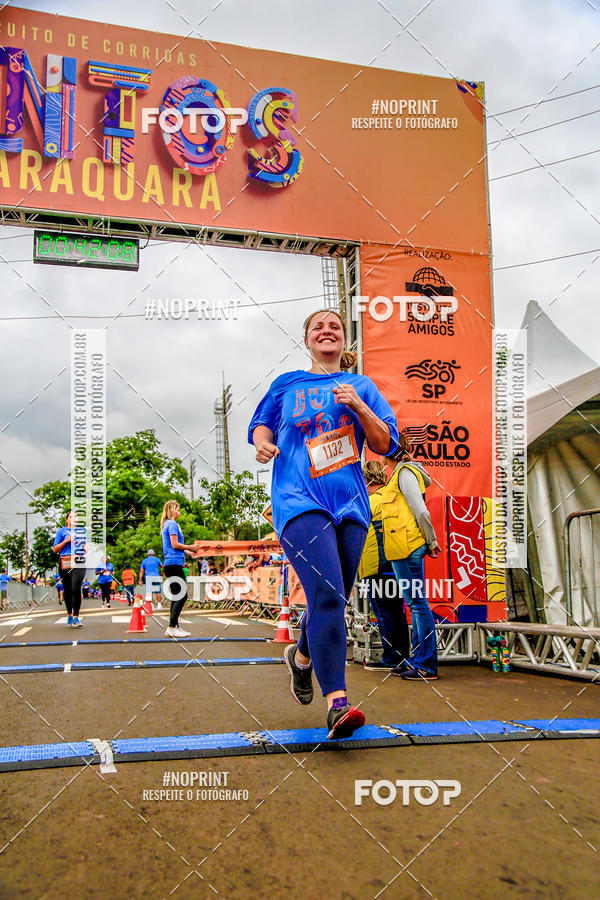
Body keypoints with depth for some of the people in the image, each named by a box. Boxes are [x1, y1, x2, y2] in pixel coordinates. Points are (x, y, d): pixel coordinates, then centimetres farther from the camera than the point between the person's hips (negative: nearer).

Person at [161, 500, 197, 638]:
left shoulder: (167, 524, 22)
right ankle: (172, 627, -13)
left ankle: (174, 627, 11)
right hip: (174, 563, -10)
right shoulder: (172, 524, -8)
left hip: (170, 564, 10)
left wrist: (187, 551, 23)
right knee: (182, 595, -10)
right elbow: (175, 544, -15)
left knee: (177, 596, 11)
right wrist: (189, 547, -3)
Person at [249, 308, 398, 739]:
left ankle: (302, 656, 39)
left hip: (350, 504, 3)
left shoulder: (362, 386, 15)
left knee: (333, 600, 9)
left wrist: (358, 406, -7)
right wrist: (263, 442, 3)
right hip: (299, 502, -3)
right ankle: (337, 701, -21)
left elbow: (386, 444, 9)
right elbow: (261, 424, 26)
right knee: (327, 595, -21)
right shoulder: (286, 385, 15)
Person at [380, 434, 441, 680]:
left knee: (417, 602, -7)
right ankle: (417, 659, 20)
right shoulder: (403, 472, 20)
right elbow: (417, 513, 21)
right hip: (405, 548, 10)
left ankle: (427, 666, -4)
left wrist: (431, 542, -10)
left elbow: (421, 512, -15)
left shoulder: (405, 472, -9)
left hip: (407, 547, -10)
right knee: (415, 604, 12)